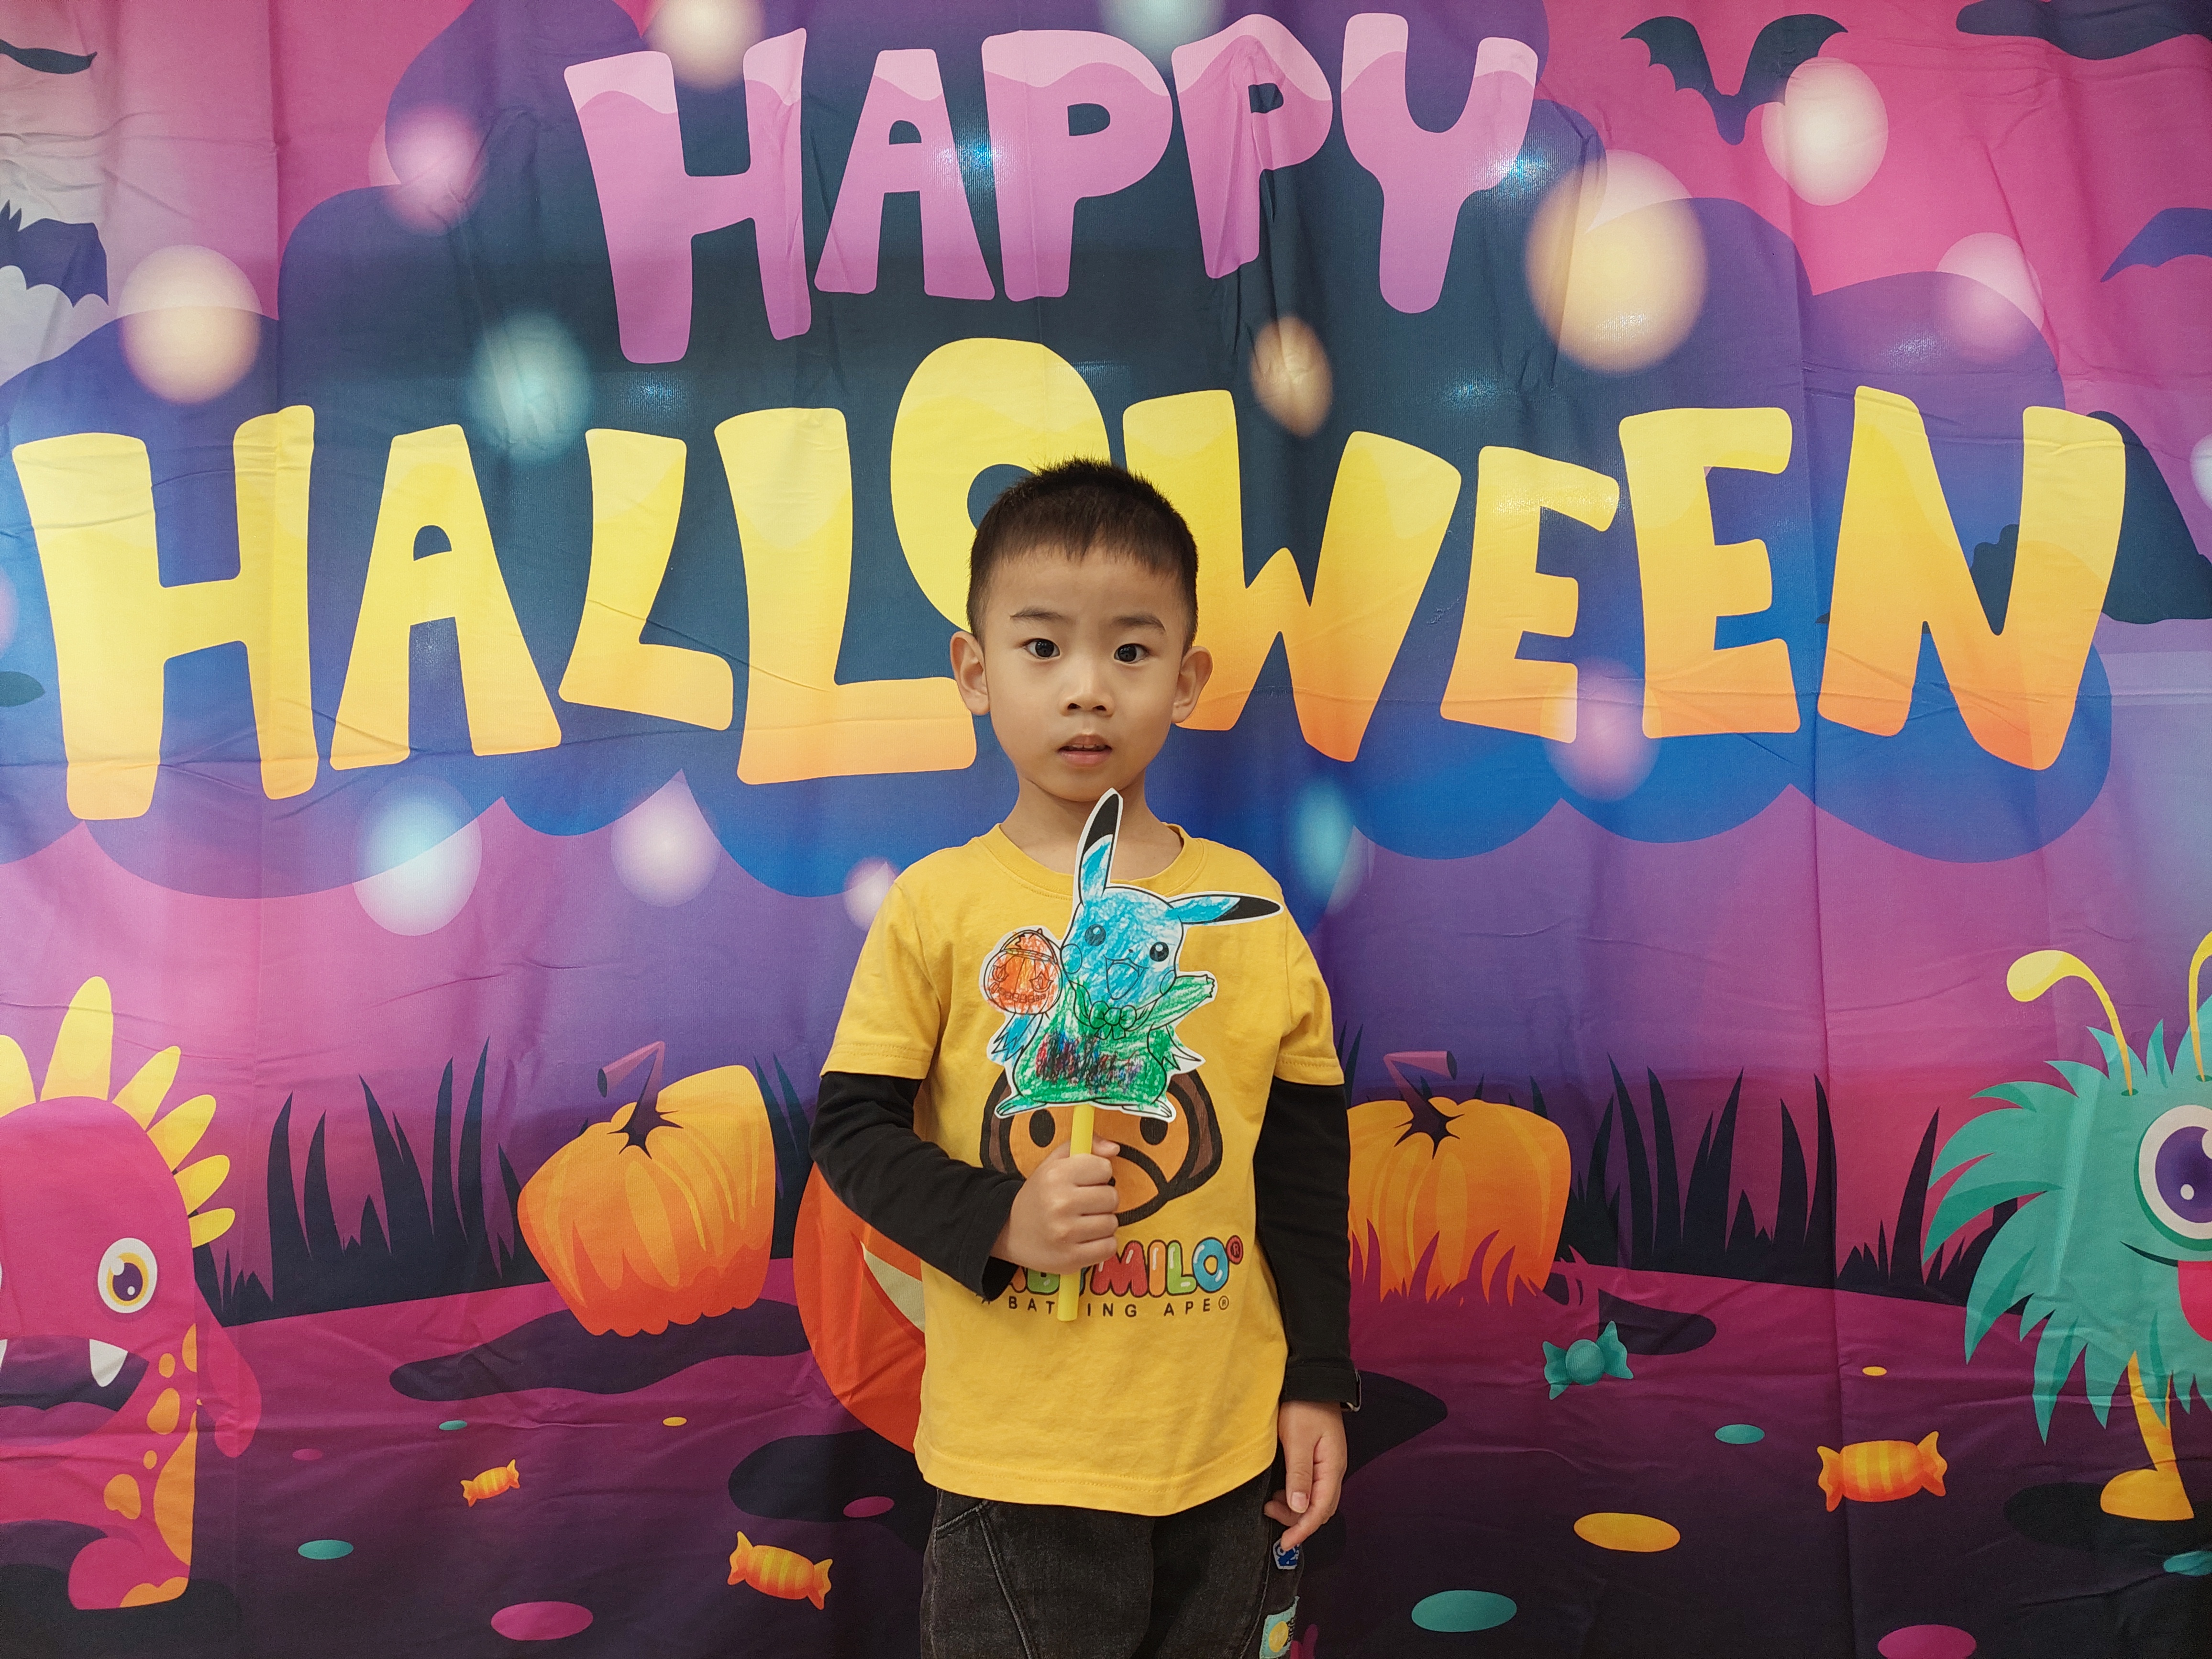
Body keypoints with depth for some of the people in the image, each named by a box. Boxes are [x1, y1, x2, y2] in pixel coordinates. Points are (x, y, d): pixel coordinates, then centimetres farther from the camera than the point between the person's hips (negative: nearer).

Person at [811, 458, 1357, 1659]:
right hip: (1014, 1461, -2)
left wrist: (1318, 1384, 6)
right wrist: (1002, 1223, -19)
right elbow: (851, 1129, -4)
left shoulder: (1248, 910, -1)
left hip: (1226, 1451, 3)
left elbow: (1306, 1167, 4)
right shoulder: (939, 906, -8)